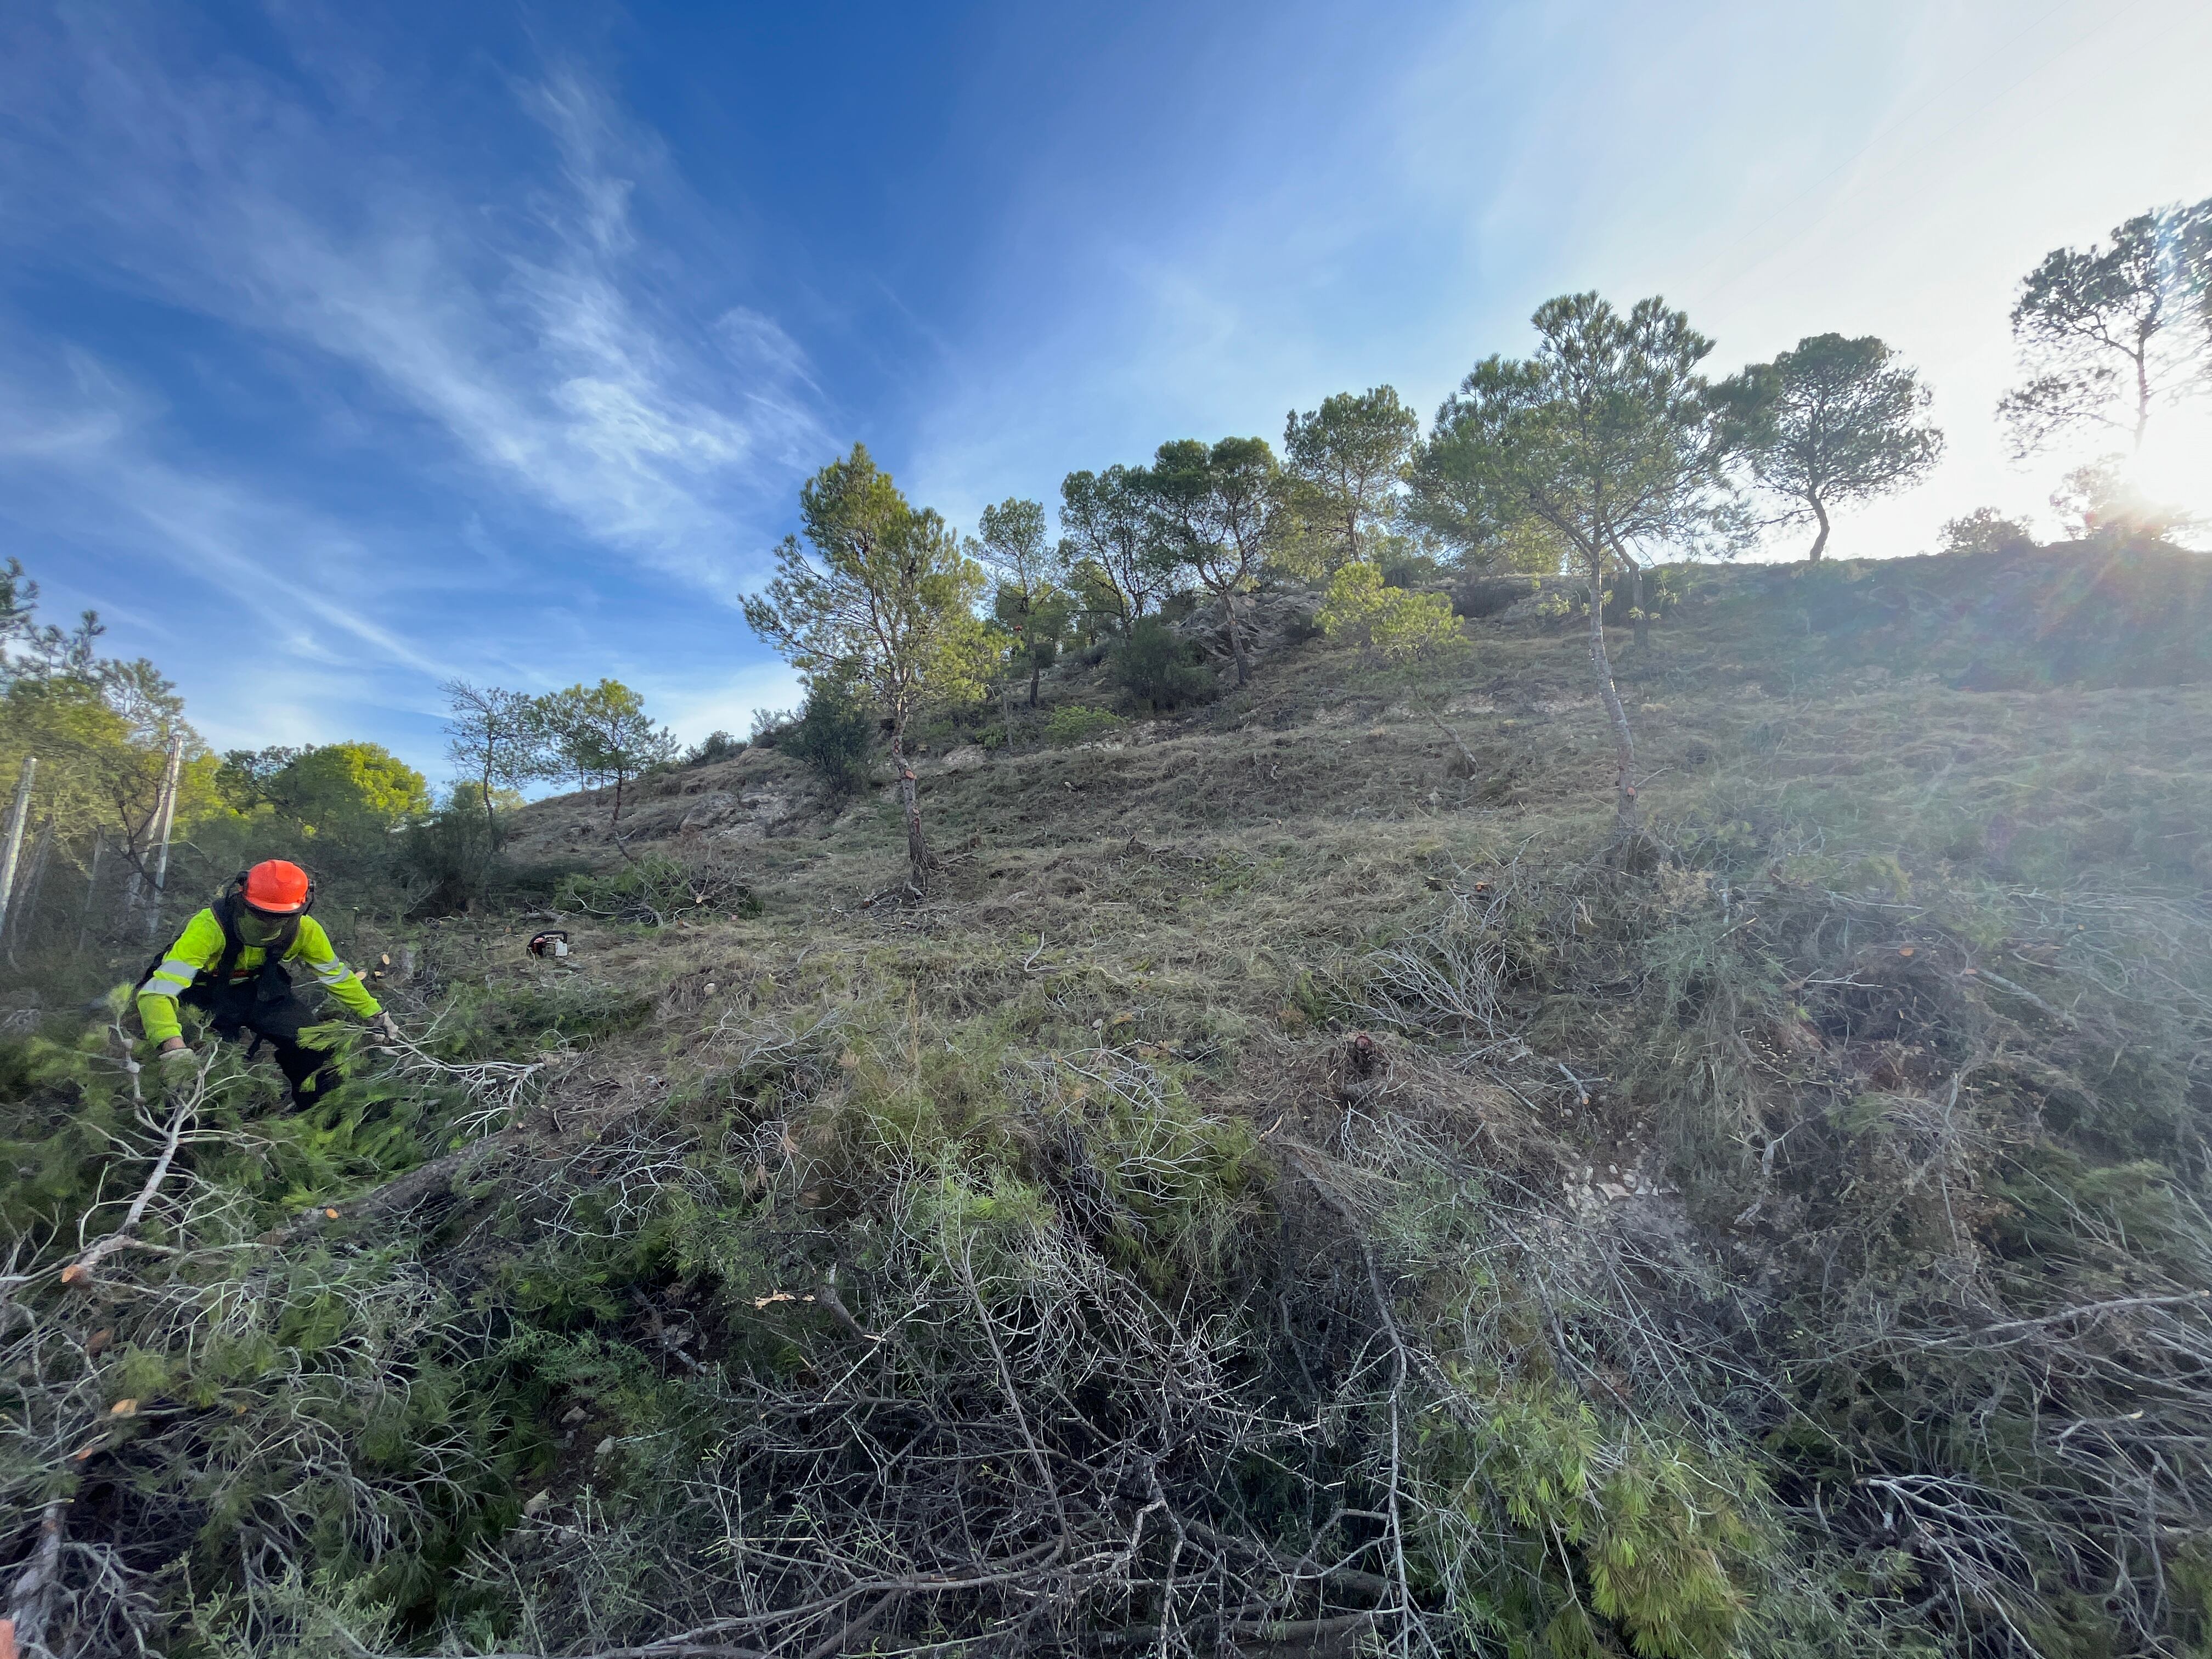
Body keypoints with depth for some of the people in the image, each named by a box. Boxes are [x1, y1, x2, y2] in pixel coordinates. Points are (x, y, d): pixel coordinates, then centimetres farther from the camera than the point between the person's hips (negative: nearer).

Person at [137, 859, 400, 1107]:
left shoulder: (304, 930, -21)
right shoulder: (211, 927, -35)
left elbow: (336, 976, -5)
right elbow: (157, 991, -41)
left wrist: (376, 1015, -6)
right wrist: (173, 1046, -57)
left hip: (258, 990, 3)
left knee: (316, 1052, -11)